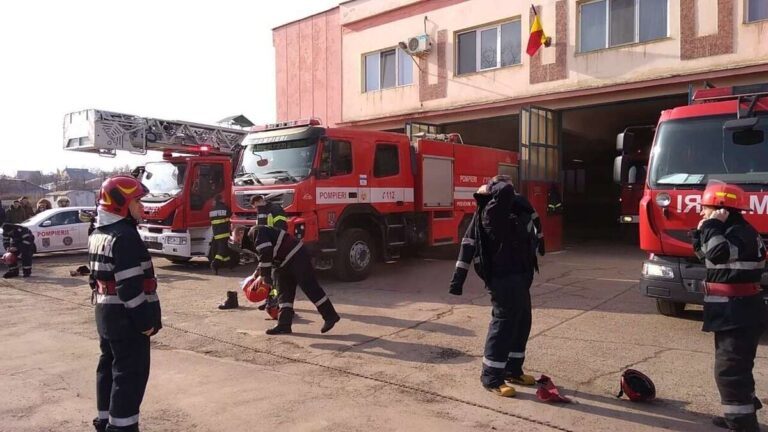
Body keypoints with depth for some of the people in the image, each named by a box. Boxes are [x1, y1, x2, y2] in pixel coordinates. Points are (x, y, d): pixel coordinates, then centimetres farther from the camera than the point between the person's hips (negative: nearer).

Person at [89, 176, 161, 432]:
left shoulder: (97, 235, 11)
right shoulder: (124, 237, -21)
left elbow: (96, 278, 17)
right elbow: (130, 287, -25)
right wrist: (146, 320, -19)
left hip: (105, 313, 10)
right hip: (126, 318, -10)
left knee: (109, 367, 18)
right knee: (130, 373, -2)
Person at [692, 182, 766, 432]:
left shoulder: (741, 233, -19)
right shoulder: (730, 232, 12)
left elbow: (719, 253, -37)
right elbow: (703, 253, 22)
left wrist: (712, 226, -23)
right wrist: (701, 231, 5)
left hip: (740, 317, -11)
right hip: (732, 315, 11)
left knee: (729, 370, -8)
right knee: (736, 368, 22)